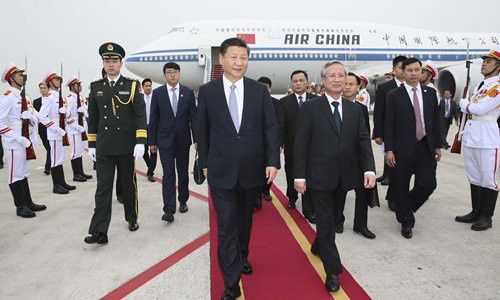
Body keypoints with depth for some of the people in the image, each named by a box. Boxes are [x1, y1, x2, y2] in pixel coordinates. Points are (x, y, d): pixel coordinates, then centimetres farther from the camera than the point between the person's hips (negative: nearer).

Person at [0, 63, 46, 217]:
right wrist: (18, 138, -21)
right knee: (16, 175, 2)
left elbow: (35, 120, 14)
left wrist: (31, 117, -10)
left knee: (24, 173, 16)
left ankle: (28, 203, 24)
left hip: (27, 141, 8)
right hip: (15, 143, -8)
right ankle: (21, 207, 11)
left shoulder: (25, 97, 15)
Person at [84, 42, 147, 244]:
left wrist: (140, 142, -18)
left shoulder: (132, 86, -2)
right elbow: (93, 118, 10)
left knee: (128, 184, 12)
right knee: (103, 188, -1)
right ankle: (99, 232, 0)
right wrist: (91, 144, 8)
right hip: (103, 148, 2)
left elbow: (140, 115, -9)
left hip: (126, 146, -1)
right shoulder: (96, 87, 6)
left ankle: (132, 218, 32)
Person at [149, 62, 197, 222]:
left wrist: (197, 139, -2)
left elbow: (193, 117, 1)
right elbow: (153, 119, 2)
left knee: (183, 173, 13)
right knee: (168, 174, -6)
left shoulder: (188, 92, 2)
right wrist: (152, 141, -1)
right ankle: (169, 210, -6)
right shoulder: (158, 93, 0)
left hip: (183, 140, 2)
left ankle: (183, 201, 31)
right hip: (165, 140, -1)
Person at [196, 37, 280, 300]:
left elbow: (271, 128, 0)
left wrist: (273, 161, -7)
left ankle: (242, 257, 45)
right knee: (226, 226, 0)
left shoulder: (260, 91, 0)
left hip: (253, 170, 2)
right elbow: (202, 131, 4)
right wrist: (204, 163, 6)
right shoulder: (207, 91, -2)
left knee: (245, 220, 20)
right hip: (221, 171, -1)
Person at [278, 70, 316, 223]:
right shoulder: (284, 102, 0)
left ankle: (309, 210, 9)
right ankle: (292, 198, 43)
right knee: (291, 176, 17)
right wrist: (279, 144, -10)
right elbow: (280, 125, -3)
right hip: (291, 146, 1)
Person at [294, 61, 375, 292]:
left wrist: (369, 169, -14)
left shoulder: (355, 109, 7)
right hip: (320, 176, -4)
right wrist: (299, 176, -12)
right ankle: (333, 271, 14)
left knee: (332, 218, 21)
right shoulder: (311, 108, -6)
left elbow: (363, 141, 1)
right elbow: (300, 144, -8)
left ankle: (318, 247, 47)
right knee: (326, 222, 3)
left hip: (344, 178, 5)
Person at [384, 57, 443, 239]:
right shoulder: (394, 95, -2)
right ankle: (406, 221, 23)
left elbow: (436, 120, 12)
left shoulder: (430, 93, 10)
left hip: (426, 147, 3)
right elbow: (389, 124, -5)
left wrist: (438, 145, 8)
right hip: (403, 148, -3)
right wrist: (389, 149, -10)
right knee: (401, 188, 4)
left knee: (428, 184, -1)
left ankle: (406, 207, 28)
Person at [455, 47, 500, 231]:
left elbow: (479, 109, -16)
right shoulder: (480, 86, 18)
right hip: (470, 137, 8)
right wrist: (470, 105, -2)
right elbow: (466, 108, 18)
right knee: (474, 179, 14)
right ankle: (476, 212, 24)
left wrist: (465, 103, 0)